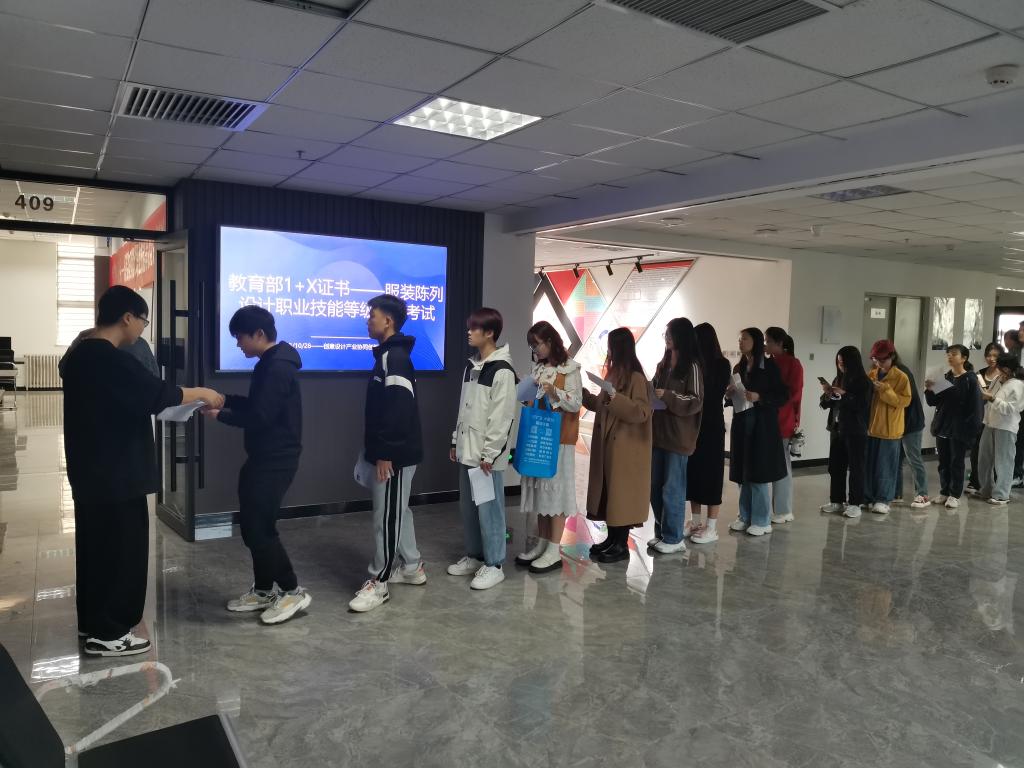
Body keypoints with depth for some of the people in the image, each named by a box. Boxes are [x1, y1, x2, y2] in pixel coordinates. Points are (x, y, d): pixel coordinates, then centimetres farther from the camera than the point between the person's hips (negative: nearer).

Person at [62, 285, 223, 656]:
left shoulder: (78, 354, 9)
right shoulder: (111, 360, -21)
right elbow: (156, 395, -23)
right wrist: (201, 393, -10)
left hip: (89, 471, 10)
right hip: (116, 474, -10)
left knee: (95, 544, 18)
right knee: (122, 549, 1)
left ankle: (92, 620, 30)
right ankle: (108, 633, 10)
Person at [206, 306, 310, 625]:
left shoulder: (278, 367, -20)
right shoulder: (269, 363, 13)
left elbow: (259, 417, -23)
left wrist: (220, 415, -9)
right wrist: (225, 399, 11)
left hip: (276, 461, -10)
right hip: (263, 458, 10)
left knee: (260, 528, -5)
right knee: (251, 525, 15)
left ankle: (292, 591, 6)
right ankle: (264, 589, 27)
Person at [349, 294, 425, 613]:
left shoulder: (394, 357, -17)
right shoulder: (390, 355, 15)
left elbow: (398, 409, -24)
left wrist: (385, 453, -23)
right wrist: (376, 449, 22)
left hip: (395, 454, -11)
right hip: (395, 451, 11)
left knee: (387, 515, -3)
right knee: (397, 510, 18)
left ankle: (378, 582, 6)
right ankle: (411, 567, 30)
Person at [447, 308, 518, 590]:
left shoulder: (502, 371, -14)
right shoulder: (471, 366, 13)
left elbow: (502, 417, -17)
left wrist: (489, 454, -18)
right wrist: (456, 441, 17)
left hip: (486, 454, -9)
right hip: (467, 451, 9)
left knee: (488, 509, -1)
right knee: (468, 507, 15)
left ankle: (494, 565, 10)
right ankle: (474, 556, 29)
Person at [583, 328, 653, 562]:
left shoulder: (636, 377, -16)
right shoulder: (614, 373, 11)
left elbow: (641, 412, -23)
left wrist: (615, 396, -29)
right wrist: (583, 393, 14)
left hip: (626, 448, -9)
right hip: (608, 445, 9)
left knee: (621, 493, -1)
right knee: (608, 493, 13)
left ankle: (622, 545, 9)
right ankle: (612, 538, 24)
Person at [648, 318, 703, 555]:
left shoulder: (692, 366, -8)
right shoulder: (663, 364, 13)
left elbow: (695, 402, -13)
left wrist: (667, 396, -21)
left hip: (678, 436, -7)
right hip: (659, 433, 7)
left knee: (672, 489, 0)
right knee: (655, 487, 11)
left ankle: (675, 538, 12)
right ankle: (661, 533, 24)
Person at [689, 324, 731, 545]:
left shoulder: (721, 365, -7)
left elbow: (713, 396, -13)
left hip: (711, 426, -5)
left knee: (710, 473, 0)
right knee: (693, 472, 8)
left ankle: (712, 528, 8)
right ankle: (696, 522, 19)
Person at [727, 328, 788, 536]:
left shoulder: (769, 366, -5)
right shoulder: (739, 367, 13)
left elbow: (783, 396, -7)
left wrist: (759, 397, -19)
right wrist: (730, 393, 1)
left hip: (762, 425, -6)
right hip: (741, 423, 6)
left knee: (758, 473, -3)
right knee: (742, 472, 7)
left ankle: (762, 521, 6)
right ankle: (745, 517, 17)